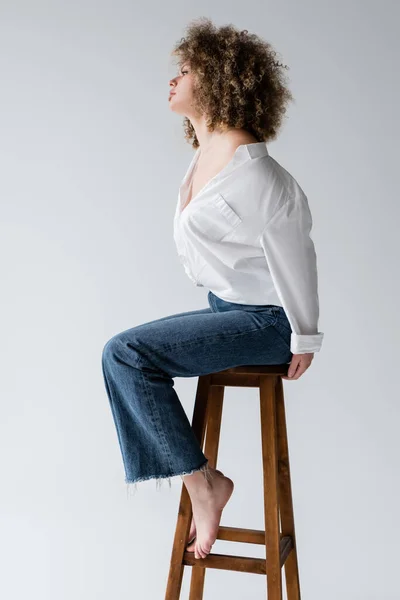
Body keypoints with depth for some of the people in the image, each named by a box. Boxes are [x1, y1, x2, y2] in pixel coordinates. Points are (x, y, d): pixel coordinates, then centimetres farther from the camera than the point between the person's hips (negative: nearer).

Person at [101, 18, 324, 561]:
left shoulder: (251, 175, -24)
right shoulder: (205, 156, 7)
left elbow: (294, 255, -19)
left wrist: (304, 338, -10)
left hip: (263, 320, -10)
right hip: (229, 308, 10)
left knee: (124, 354, -18)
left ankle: (203, 481, -5)